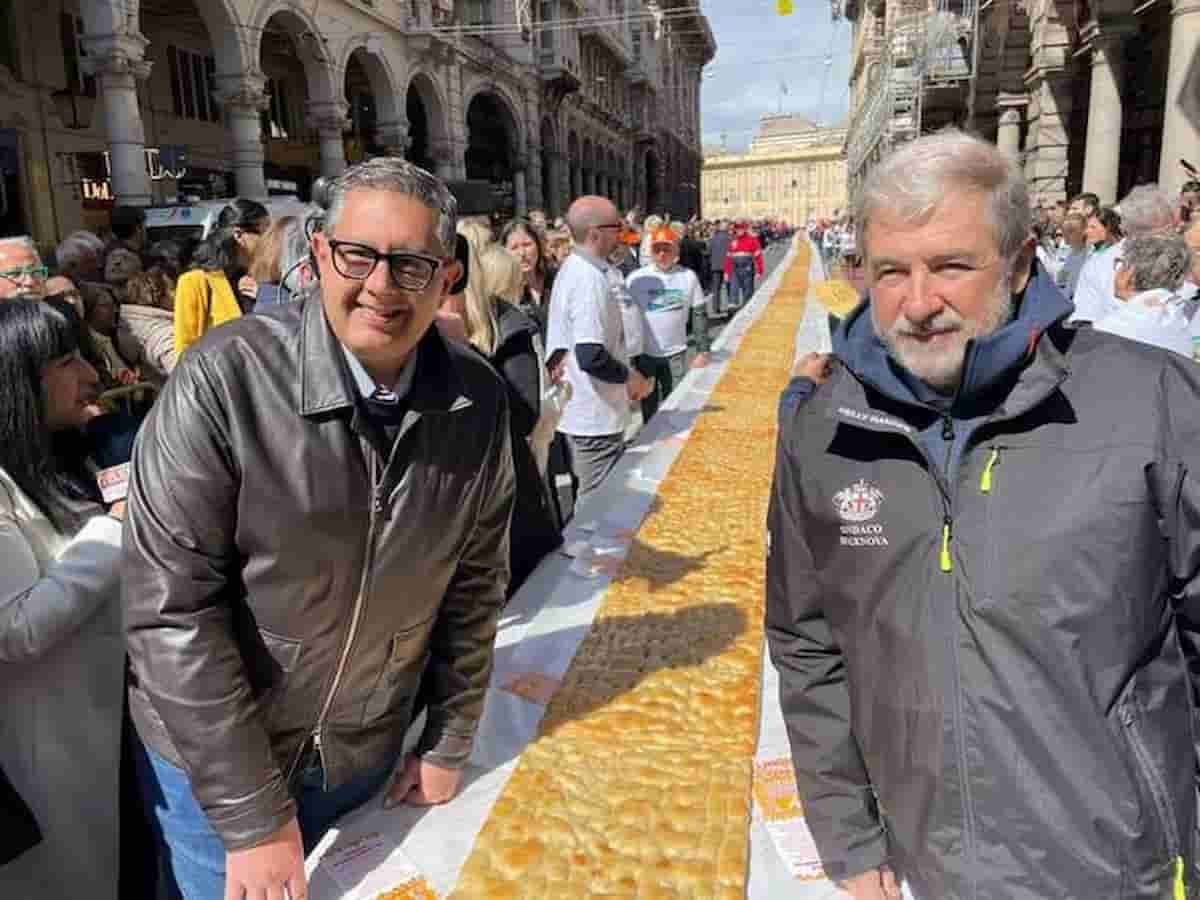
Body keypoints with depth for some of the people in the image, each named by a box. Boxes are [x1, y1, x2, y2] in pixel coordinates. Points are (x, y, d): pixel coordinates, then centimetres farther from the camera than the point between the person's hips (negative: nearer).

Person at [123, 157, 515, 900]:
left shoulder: (480, 402, -11)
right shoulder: (225, 379, -23)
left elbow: (475, 583, -2)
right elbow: (173, 610, -21)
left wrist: (449, 743, 3)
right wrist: (253, 816, -17)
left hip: (368, 752, 3)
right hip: (214, 760, -3)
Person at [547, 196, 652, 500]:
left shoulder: (573, 269, 9)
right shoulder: (591, 279, -22)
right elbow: (591, 357, -30)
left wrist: (625, 376, 12)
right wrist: (630, 376, -13)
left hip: (579, 411, 10)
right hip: (596, 416, -9)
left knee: (591, 500, 22)